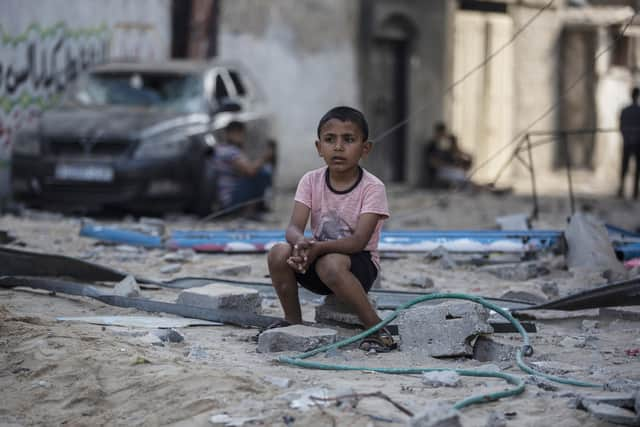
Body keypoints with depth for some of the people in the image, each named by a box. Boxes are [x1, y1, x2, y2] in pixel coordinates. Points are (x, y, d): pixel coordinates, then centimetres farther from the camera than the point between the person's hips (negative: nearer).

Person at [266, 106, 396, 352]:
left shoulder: (372, 188, -14)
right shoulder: (311, 181, -2)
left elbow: (358, 241, -23)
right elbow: (293, 228, -12)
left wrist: (317, 247, -37)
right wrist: (302, 243, -37)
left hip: (359, 263, -4)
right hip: (317, 257, 4)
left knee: (330, 264, -37)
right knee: (279, 253, -24)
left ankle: (377, 329, -24)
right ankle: (293, 320, -2)